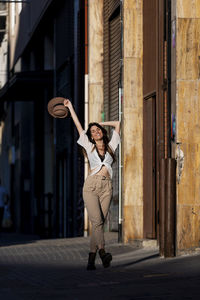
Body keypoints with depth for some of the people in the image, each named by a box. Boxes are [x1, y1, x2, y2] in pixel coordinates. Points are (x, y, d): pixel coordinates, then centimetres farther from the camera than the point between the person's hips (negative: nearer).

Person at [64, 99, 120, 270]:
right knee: (97, 220, -17)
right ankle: (102, 252, -31)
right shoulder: (89, 147, 14)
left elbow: (117, 124, 24)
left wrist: (102, 124, 29)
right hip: (91, 185, -2)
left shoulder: (111, 146, 17)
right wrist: (70, 107, 23)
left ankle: (91, 259, -4)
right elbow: (78, 126, 19)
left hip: (106, 187, 2)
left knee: (100, 223, -4)